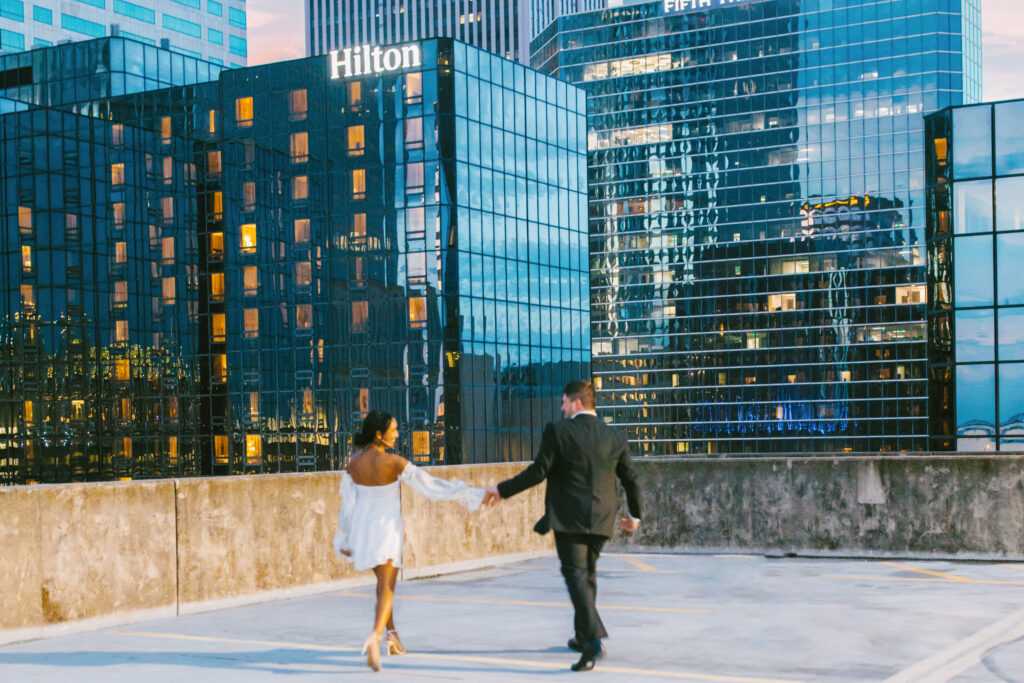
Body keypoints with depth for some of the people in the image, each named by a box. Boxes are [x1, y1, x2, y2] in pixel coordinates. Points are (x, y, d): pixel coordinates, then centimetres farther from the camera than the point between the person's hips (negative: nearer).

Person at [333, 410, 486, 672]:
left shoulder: (353, 464, -4)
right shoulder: (393, 462, -17)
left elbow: (347, 503, 2)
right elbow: (430, 485, -16)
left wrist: (344, 540, 12)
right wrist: (468, 494, -11)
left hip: (362, 528, 5)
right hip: (386, 527, -5)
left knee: (384, 581, 23)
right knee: (387, 587, -5)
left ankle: (392, 634, 30)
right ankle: (374, 637, -27)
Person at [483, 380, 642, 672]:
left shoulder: (558, 431, -7)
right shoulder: (615, 438, 7)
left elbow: (538, 472, -10)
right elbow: (631, 481, 12)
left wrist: (502, 490, 1)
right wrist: (635, 516, 28)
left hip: (568, 517, -5)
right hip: (600, 520, 5)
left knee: (576, 574, -7)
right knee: (587, 573, 20)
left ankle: (593, 637, -23)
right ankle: (583, 636, 30)